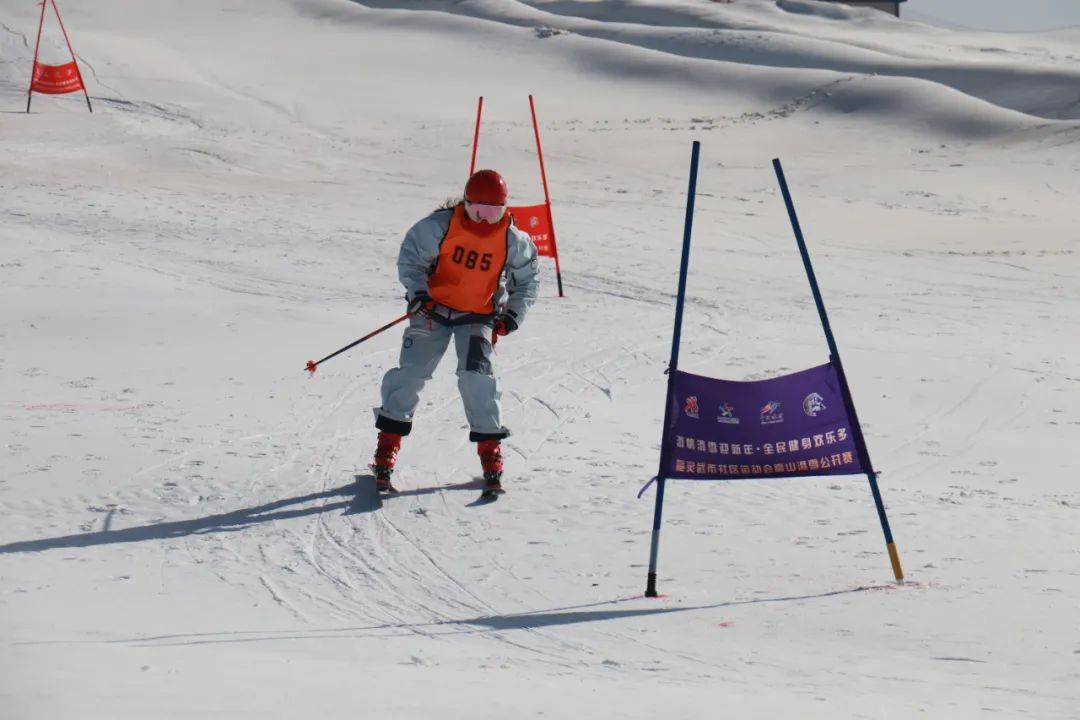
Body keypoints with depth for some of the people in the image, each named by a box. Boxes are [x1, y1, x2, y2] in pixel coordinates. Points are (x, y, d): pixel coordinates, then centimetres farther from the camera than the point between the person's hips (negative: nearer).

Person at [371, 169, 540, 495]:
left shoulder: (512, 240, -8)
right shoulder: (440, 225, -15)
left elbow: (527, 280, 6)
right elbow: (410, 257, -9)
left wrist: (513, 314, -7)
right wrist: (418, 291, -25)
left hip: (478, 317, 1)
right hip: (433, 310, -1)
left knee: (477, 377, -15)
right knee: (412, 371, -8)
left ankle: (491, 455, -5)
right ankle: (386, 452, 0)